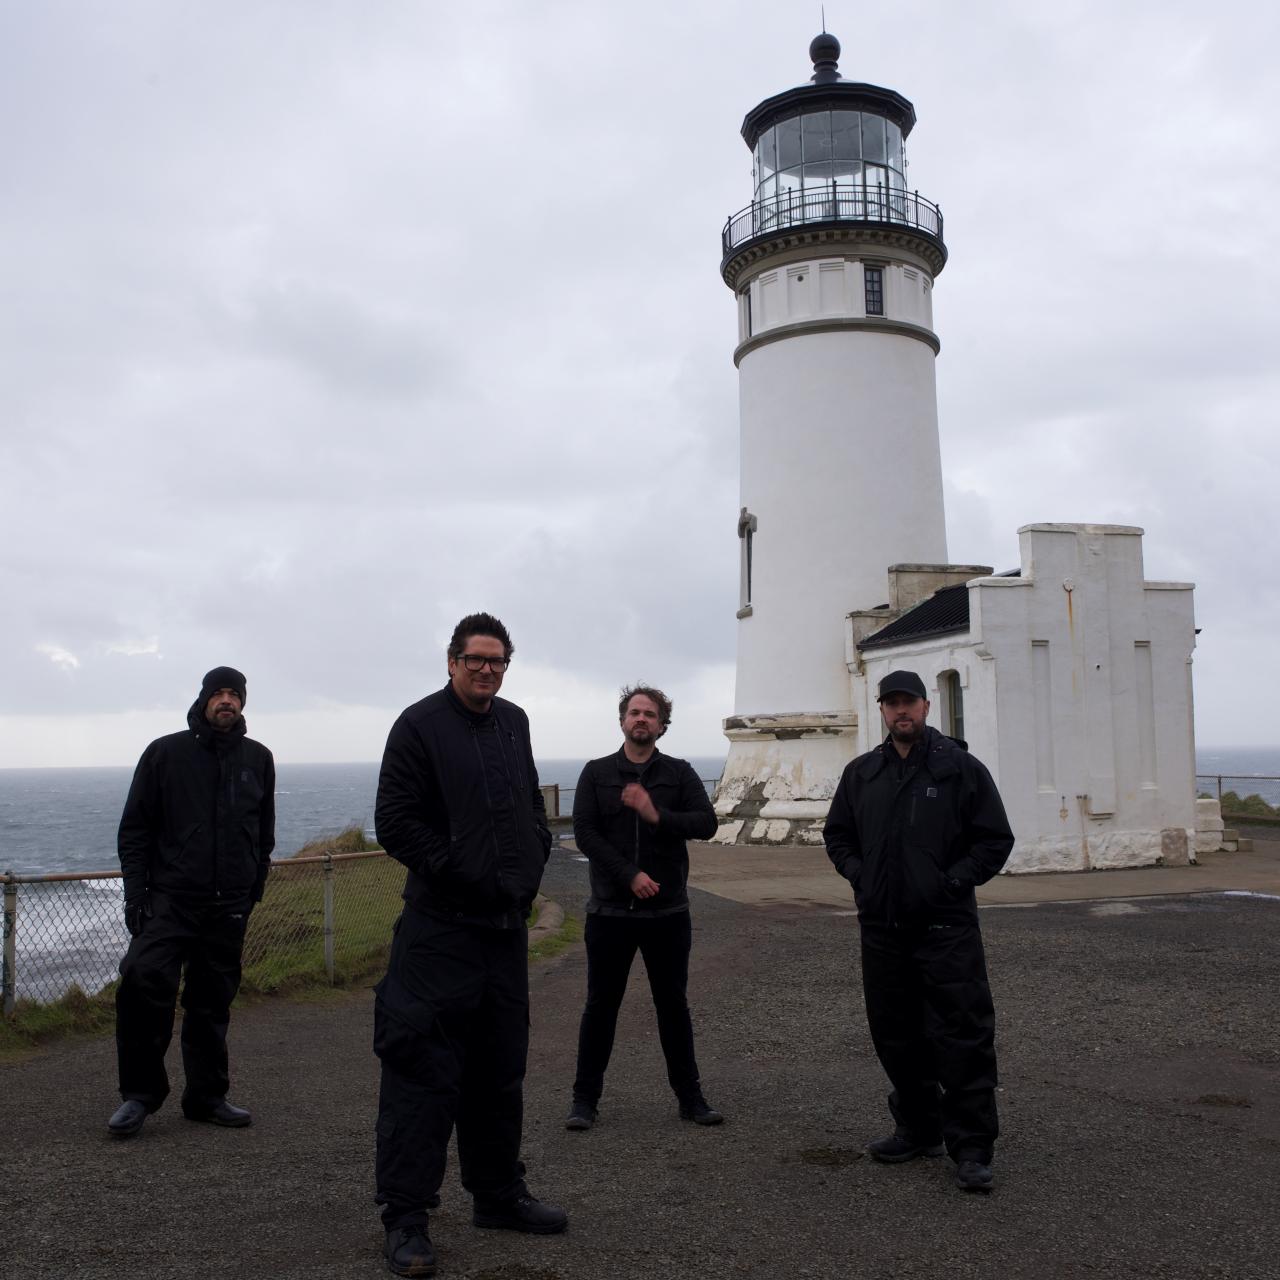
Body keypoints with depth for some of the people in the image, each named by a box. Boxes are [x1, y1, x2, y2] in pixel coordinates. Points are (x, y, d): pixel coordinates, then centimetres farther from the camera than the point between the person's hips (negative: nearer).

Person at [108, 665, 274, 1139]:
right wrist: (135, 894, -6)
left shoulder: (258, 758, 9)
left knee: (213, 1002, 9)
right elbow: (134, 828, 2)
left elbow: (264, 833, 18)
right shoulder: (165, 753, 1)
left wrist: (254, 887, 12)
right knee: (144, 980, -20)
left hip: (228, 905, 3)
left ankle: (206, 1096, 22)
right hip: (170, 898, -3)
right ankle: (140, 1092, -5)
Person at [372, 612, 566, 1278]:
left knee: (500, 1070, 16)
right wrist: (458, 871, -15)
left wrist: (533, 859, 7)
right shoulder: (419, 725, -7)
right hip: (440, 928, -7)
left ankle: (499, 1195, 30)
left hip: (506, 924, 7)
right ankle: (405, 1217, 7)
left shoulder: (514, 722, 13)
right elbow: (395, 823, -12)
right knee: (424, 1071, -4)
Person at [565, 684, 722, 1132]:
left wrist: (657, 815, -22)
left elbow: (706, 823, -7)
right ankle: (585, 1098, 18)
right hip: (610, 910, -1)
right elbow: (584, 833, -6)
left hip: (668, 911, 1)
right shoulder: (596, 773, 3)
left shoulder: (679, 773, 4)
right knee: (600, 1006, 7)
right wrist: (630, 875, -15)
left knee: (673, 1005, 10)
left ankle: (689, 1096, 20)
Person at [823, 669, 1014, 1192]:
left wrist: (953, 880, -10)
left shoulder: (961, 768, -1)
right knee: (895, 1035, 12)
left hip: (946, 927, -4)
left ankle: (971, 1149, 5)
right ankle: (917, 1129, 29)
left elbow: (995, 839, 0)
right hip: (881, 927, 5)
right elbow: (837, 834, 21)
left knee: (961, 1037, -4)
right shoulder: (861, 773, 11)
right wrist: (858, 874, 4)